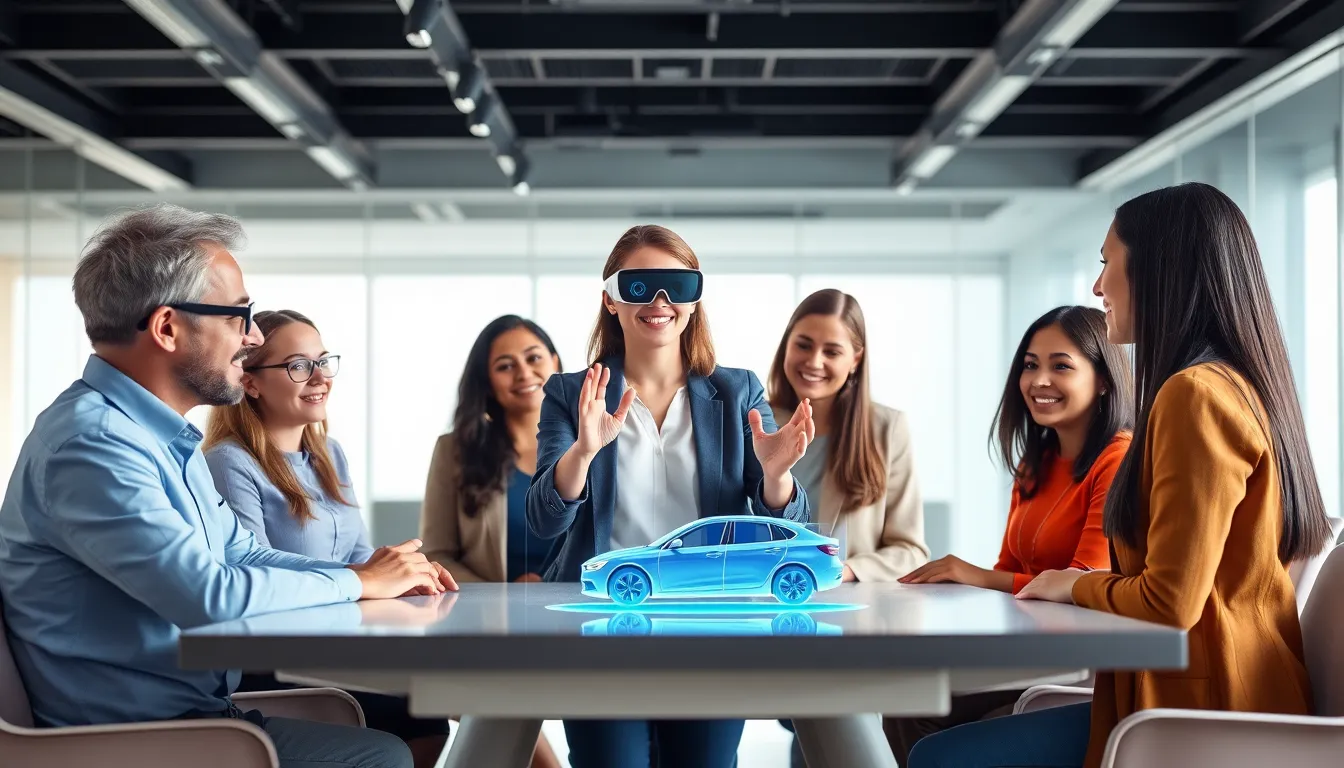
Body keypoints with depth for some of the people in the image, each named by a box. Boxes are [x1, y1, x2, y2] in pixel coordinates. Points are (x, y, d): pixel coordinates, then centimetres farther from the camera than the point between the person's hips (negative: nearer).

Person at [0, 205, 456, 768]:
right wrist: (358, 582, -12)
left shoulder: (161, 436, 12)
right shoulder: (92, 444, -21)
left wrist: (382, 574, 1)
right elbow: (211, 594, -28)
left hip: (192, 711, 9)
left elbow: (243, 556, 16)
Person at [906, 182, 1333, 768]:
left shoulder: (1197, 394, -17)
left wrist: (1076, 586, -2)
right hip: (1214, 695, 10)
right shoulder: (1239, 387, 15)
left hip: (1202, 709, -10)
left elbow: (1170, 602, -21)